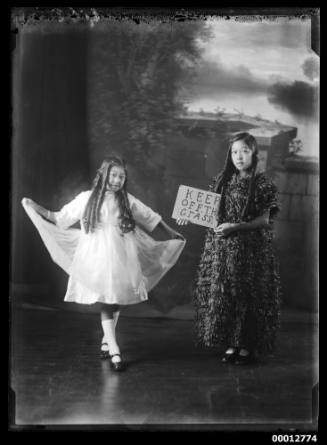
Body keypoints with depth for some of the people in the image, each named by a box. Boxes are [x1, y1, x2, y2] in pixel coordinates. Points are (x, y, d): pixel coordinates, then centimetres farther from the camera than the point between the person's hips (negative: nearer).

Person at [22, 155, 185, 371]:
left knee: (116, 303, 8)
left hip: (121, 260, 2)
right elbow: (61, 218, 8)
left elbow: (151, 218, 16)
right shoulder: (87, 199, 1)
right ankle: (114, 351, -6)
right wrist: (35, 208, 0)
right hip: (97, 260, -2)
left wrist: (172, 234, 21)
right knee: (105, 303, -7)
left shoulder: (128, 201, 5)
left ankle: (106, 341, 29)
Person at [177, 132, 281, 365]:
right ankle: (230, 344, 16)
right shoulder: (222, 180, 9)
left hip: (251, 249, -4)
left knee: (247, 296, -2)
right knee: (222, 294, 5)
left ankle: (247, 347, 10)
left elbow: (264, 220, -9)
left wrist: (235, 227, -20)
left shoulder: (263, 184, -4)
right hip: (221, 248, 4)